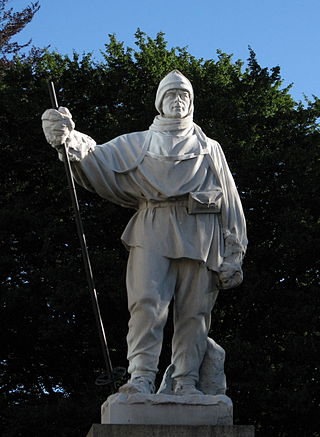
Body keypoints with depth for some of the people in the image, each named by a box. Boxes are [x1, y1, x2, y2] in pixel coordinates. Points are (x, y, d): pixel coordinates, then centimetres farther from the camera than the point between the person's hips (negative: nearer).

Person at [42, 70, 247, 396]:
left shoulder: (209, 148, 24)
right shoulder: (138, 143, 22)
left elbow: (230, 202, 18)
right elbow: (97, 159, 6)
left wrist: (233, 255, 6)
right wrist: (69, 139, -17)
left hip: (199, 233, 1)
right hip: (152, 232, -1)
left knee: (194, 311, -6)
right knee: (147, 304, -16)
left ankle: (186, 383, -7)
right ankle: (141, 378, -21)